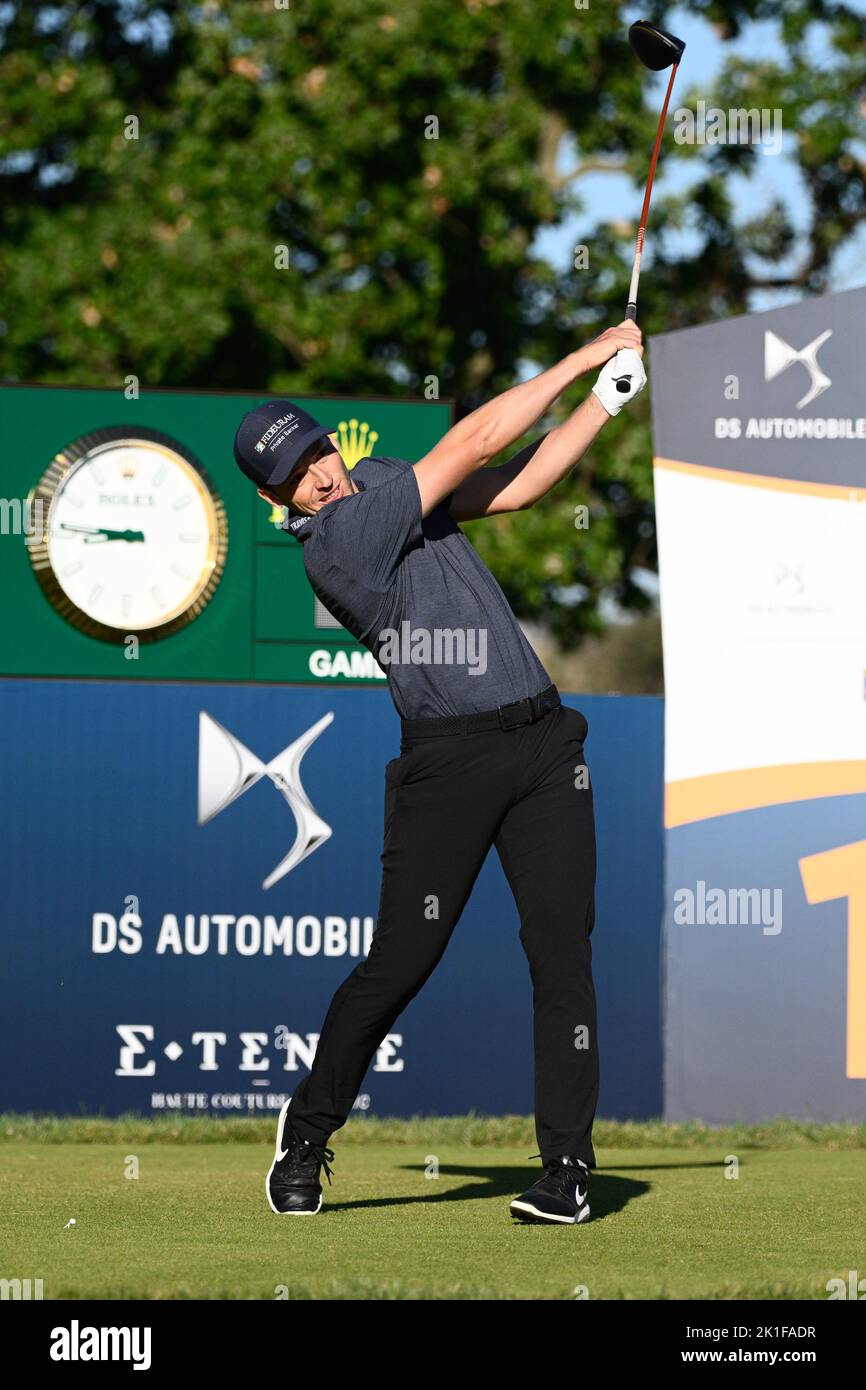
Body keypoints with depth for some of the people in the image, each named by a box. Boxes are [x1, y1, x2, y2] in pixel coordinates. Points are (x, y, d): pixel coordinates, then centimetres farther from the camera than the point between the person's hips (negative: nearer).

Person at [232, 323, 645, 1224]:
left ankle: (568, 1163, -3)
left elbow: (516, 485, 13)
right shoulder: (334, 538, -13)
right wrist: (584, 357, -5)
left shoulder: (382, 479, 12)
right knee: (400, 961, -5)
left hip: (544, 744, 6)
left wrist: (608, 398, 4)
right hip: (449, 760, -6)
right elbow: (475, 445, -11)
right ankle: (308, 1133, 16)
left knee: (562, 949, -4)